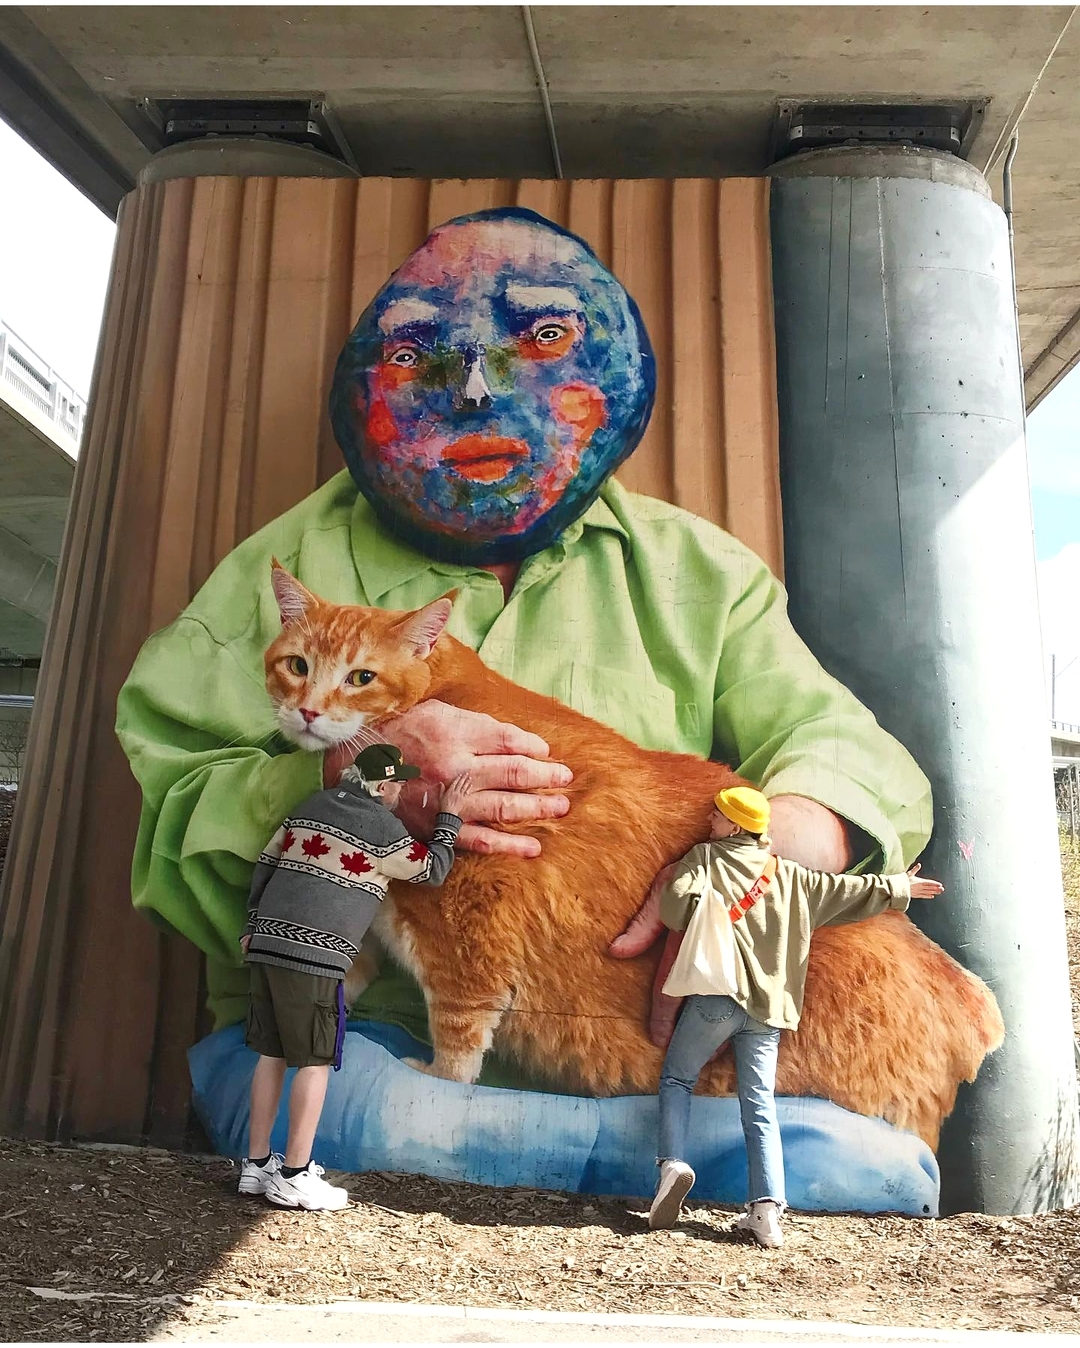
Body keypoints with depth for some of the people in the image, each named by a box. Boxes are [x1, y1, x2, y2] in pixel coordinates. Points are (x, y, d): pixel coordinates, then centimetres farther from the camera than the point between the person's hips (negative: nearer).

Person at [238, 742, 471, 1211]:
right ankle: (294, 1176, 7)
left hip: (268, 943, 8)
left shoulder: (315, 804, 17)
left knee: (271, 1054, 14)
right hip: (314, 954, -8)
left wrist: (253, 924, 26)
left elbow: (266, 862, 20)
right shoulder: (382, 825, -4)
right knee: (315, 1063, 2)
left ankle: (256, 1164, 22)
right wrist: (449, 817, 15)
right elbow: (432, 870, 5)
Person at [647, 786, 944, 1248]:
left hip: (719, 993, -4)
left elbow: (675, 901, -11)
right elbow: (842, 890, 24)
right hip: (769, 1006, 4)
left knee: (677, 1078, 12)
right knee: (761, 1108, 6)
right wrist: (897, 888, 36)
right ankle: (767, 1209, -3)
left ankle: (673, 1162, -7)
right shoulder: (788, 874, 17)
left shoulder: (705, 857, 5)